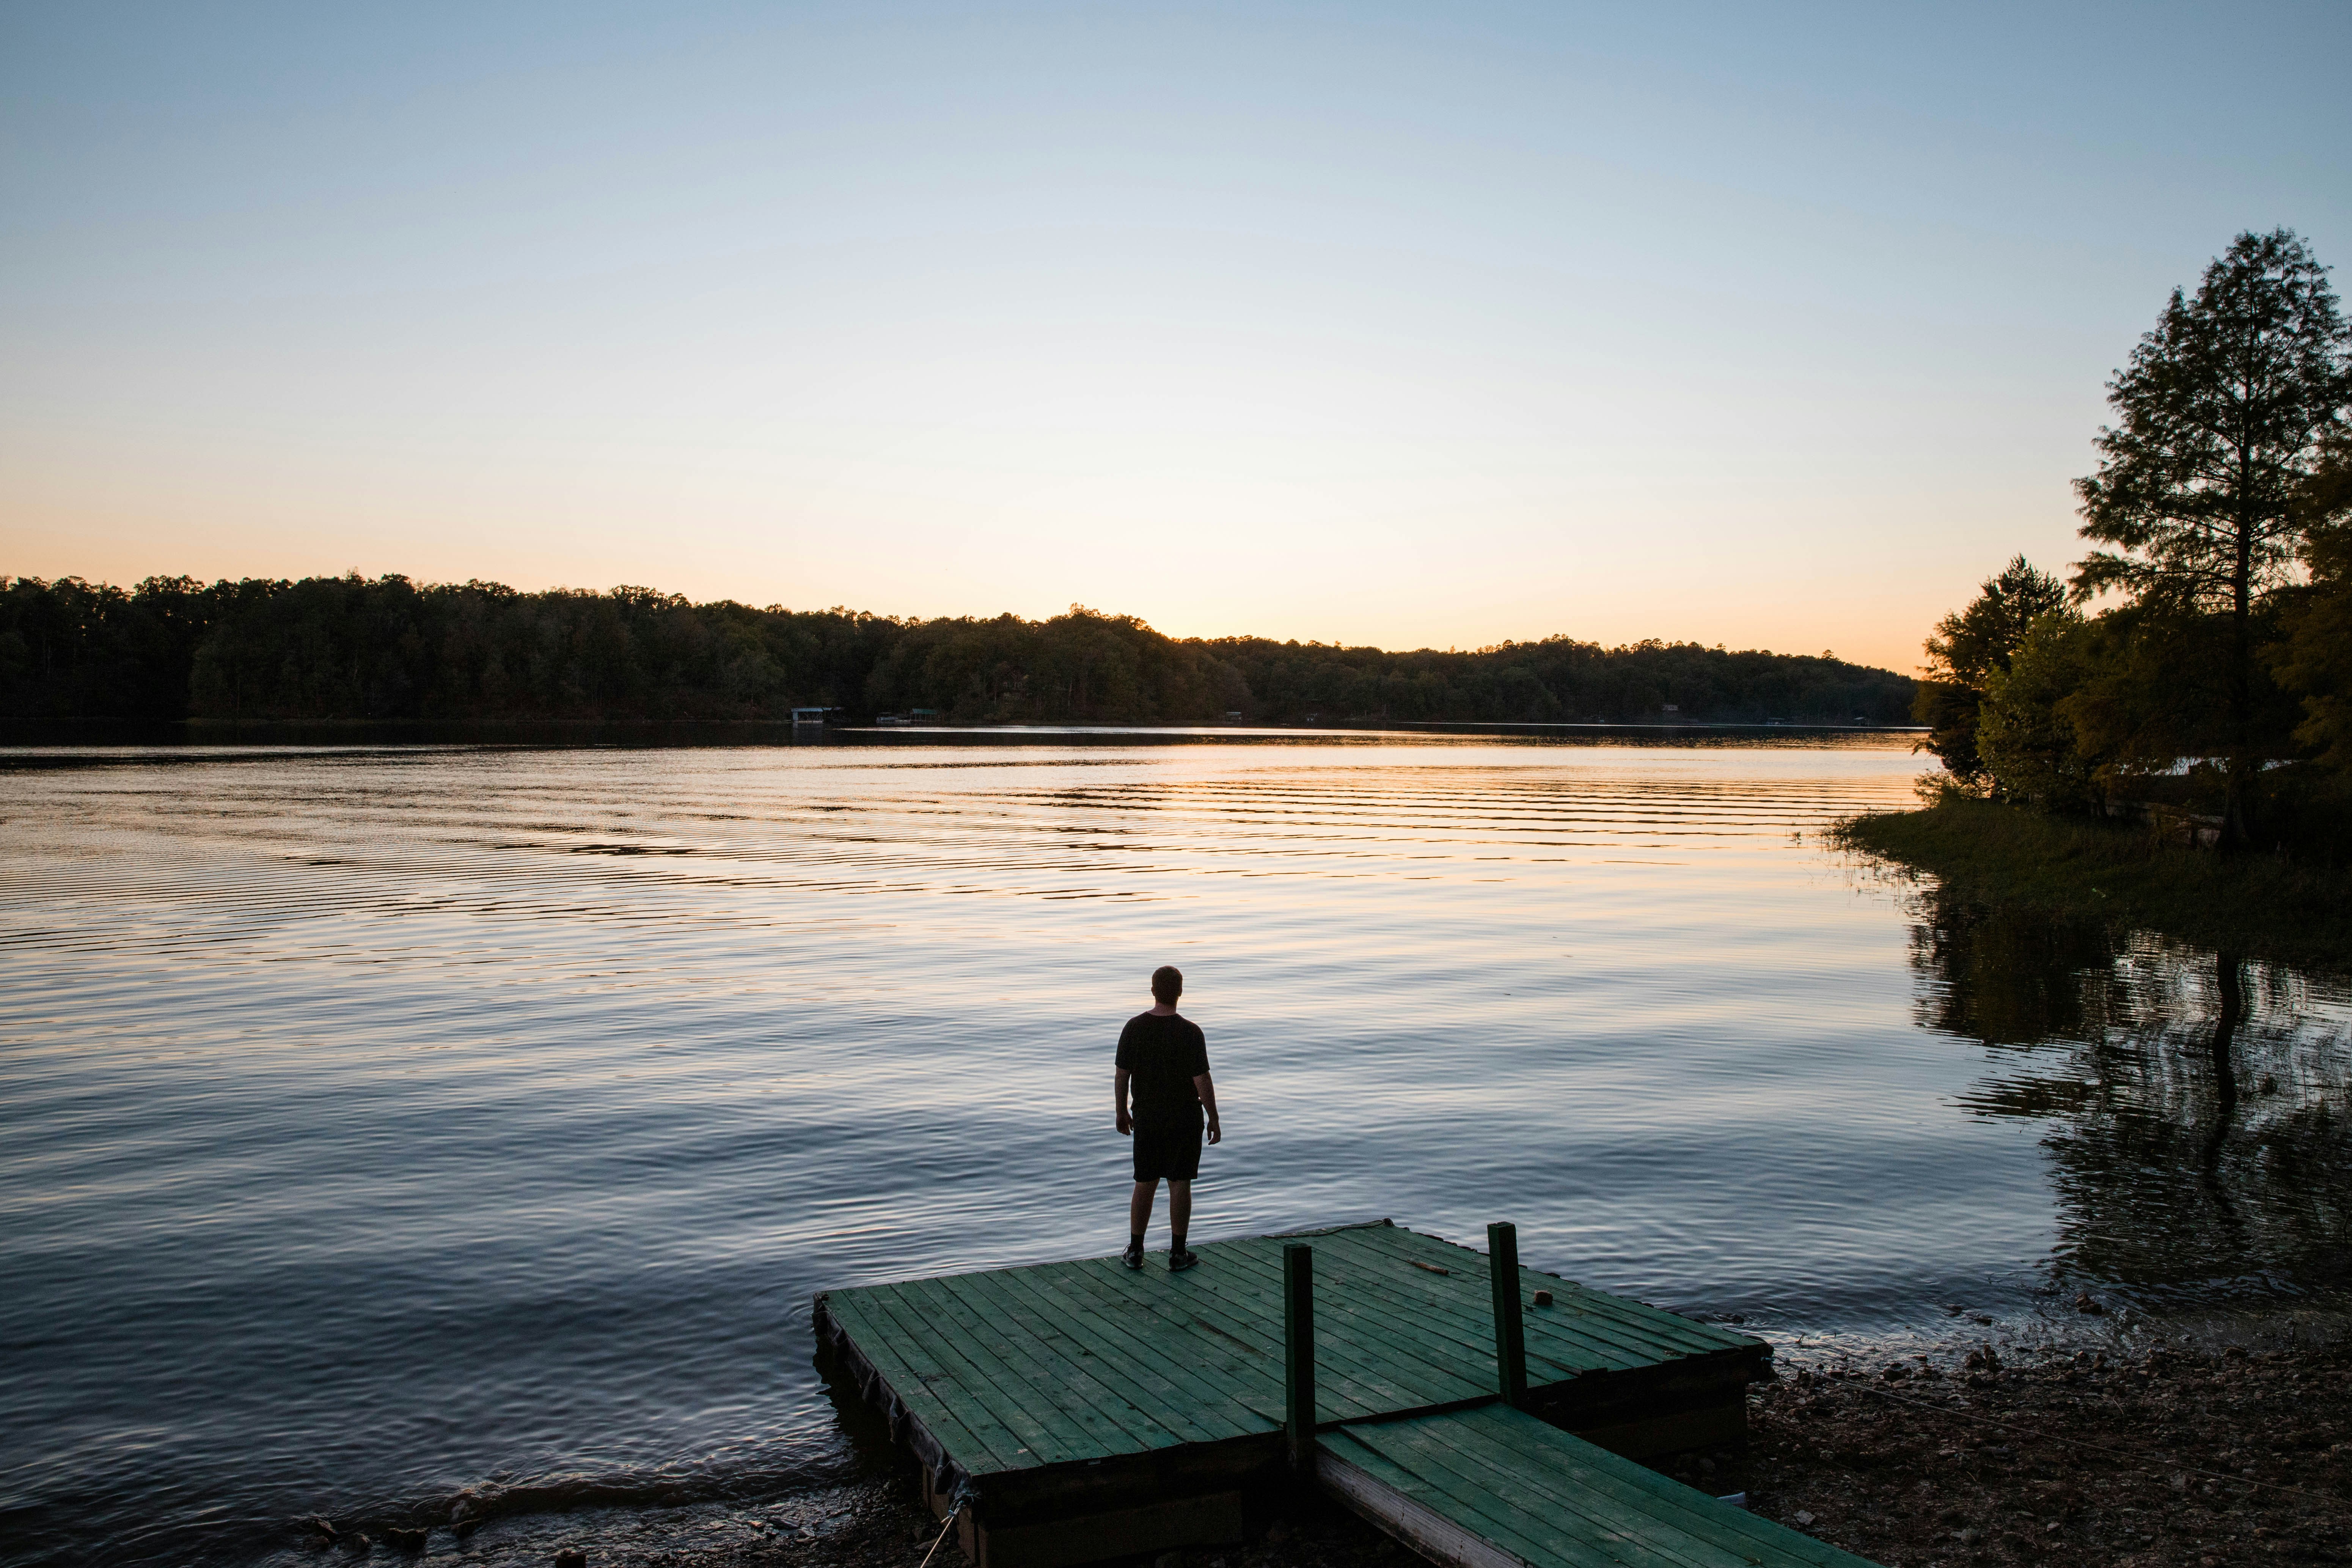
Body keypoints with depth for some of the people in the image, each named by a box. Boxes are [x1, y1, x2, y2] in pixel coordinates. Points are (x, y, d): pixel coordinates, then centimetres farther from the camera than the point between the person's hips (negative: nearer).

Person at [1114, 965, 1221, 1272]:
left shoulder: (1134, 1028, -8)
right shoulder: (1190, 1032, -16)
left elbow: (1121, 1076, -2)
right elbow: (1202, 1081, -15)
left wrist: (1121, 1113, 11)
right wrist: (1214, 1120, -3)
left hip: (1146, 1120, 3)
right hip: (1185, 1120, -2)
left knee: (1145, 1184, 14)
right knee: (1180, 1183, 7)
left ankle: (1135, 1251, 19)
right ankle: (1178, 1254, 13)